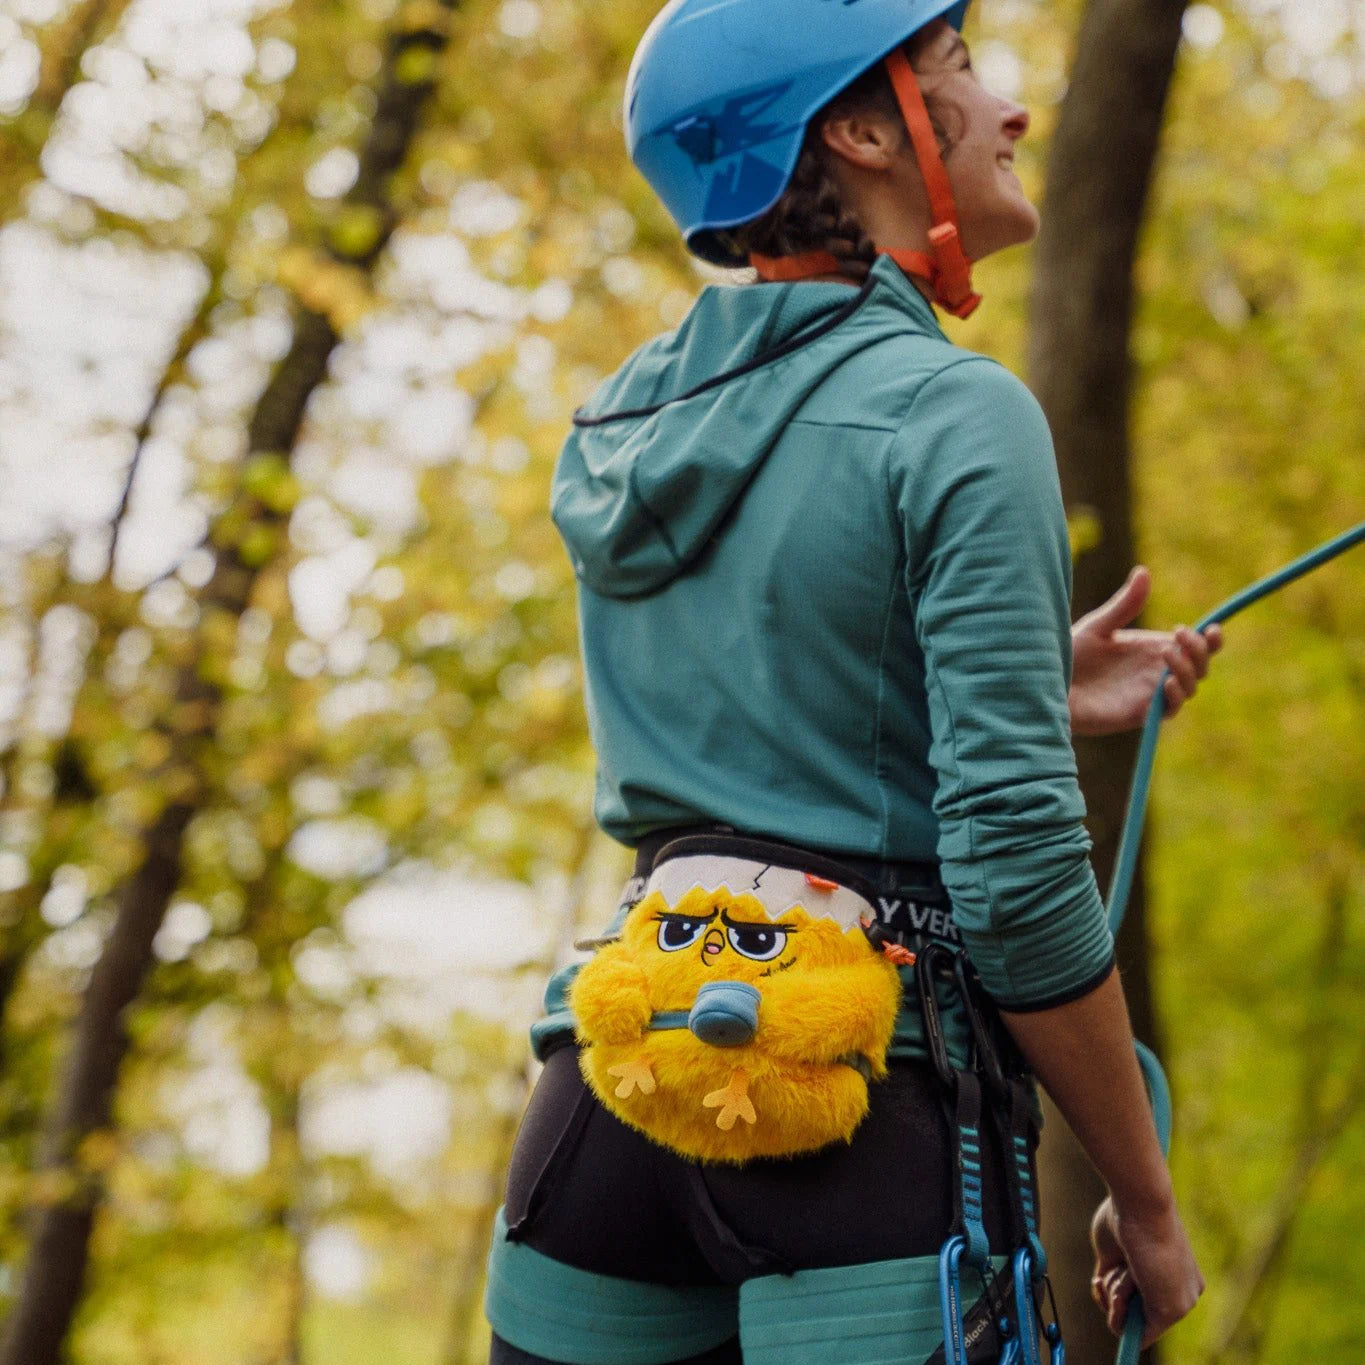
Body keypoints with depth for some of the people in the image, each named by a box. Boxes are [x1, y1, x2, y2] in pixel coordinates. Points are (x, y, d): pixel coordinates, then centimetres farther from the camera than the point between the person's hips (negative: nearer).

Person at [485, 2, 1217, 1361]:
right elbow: (1013, 862, -15)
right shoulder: (952, 415, -10)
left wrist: (1038, 699, 16)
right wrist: (1146, 1202, -5)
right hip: (863, 1101, -7)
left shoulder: (626, 417, 12)